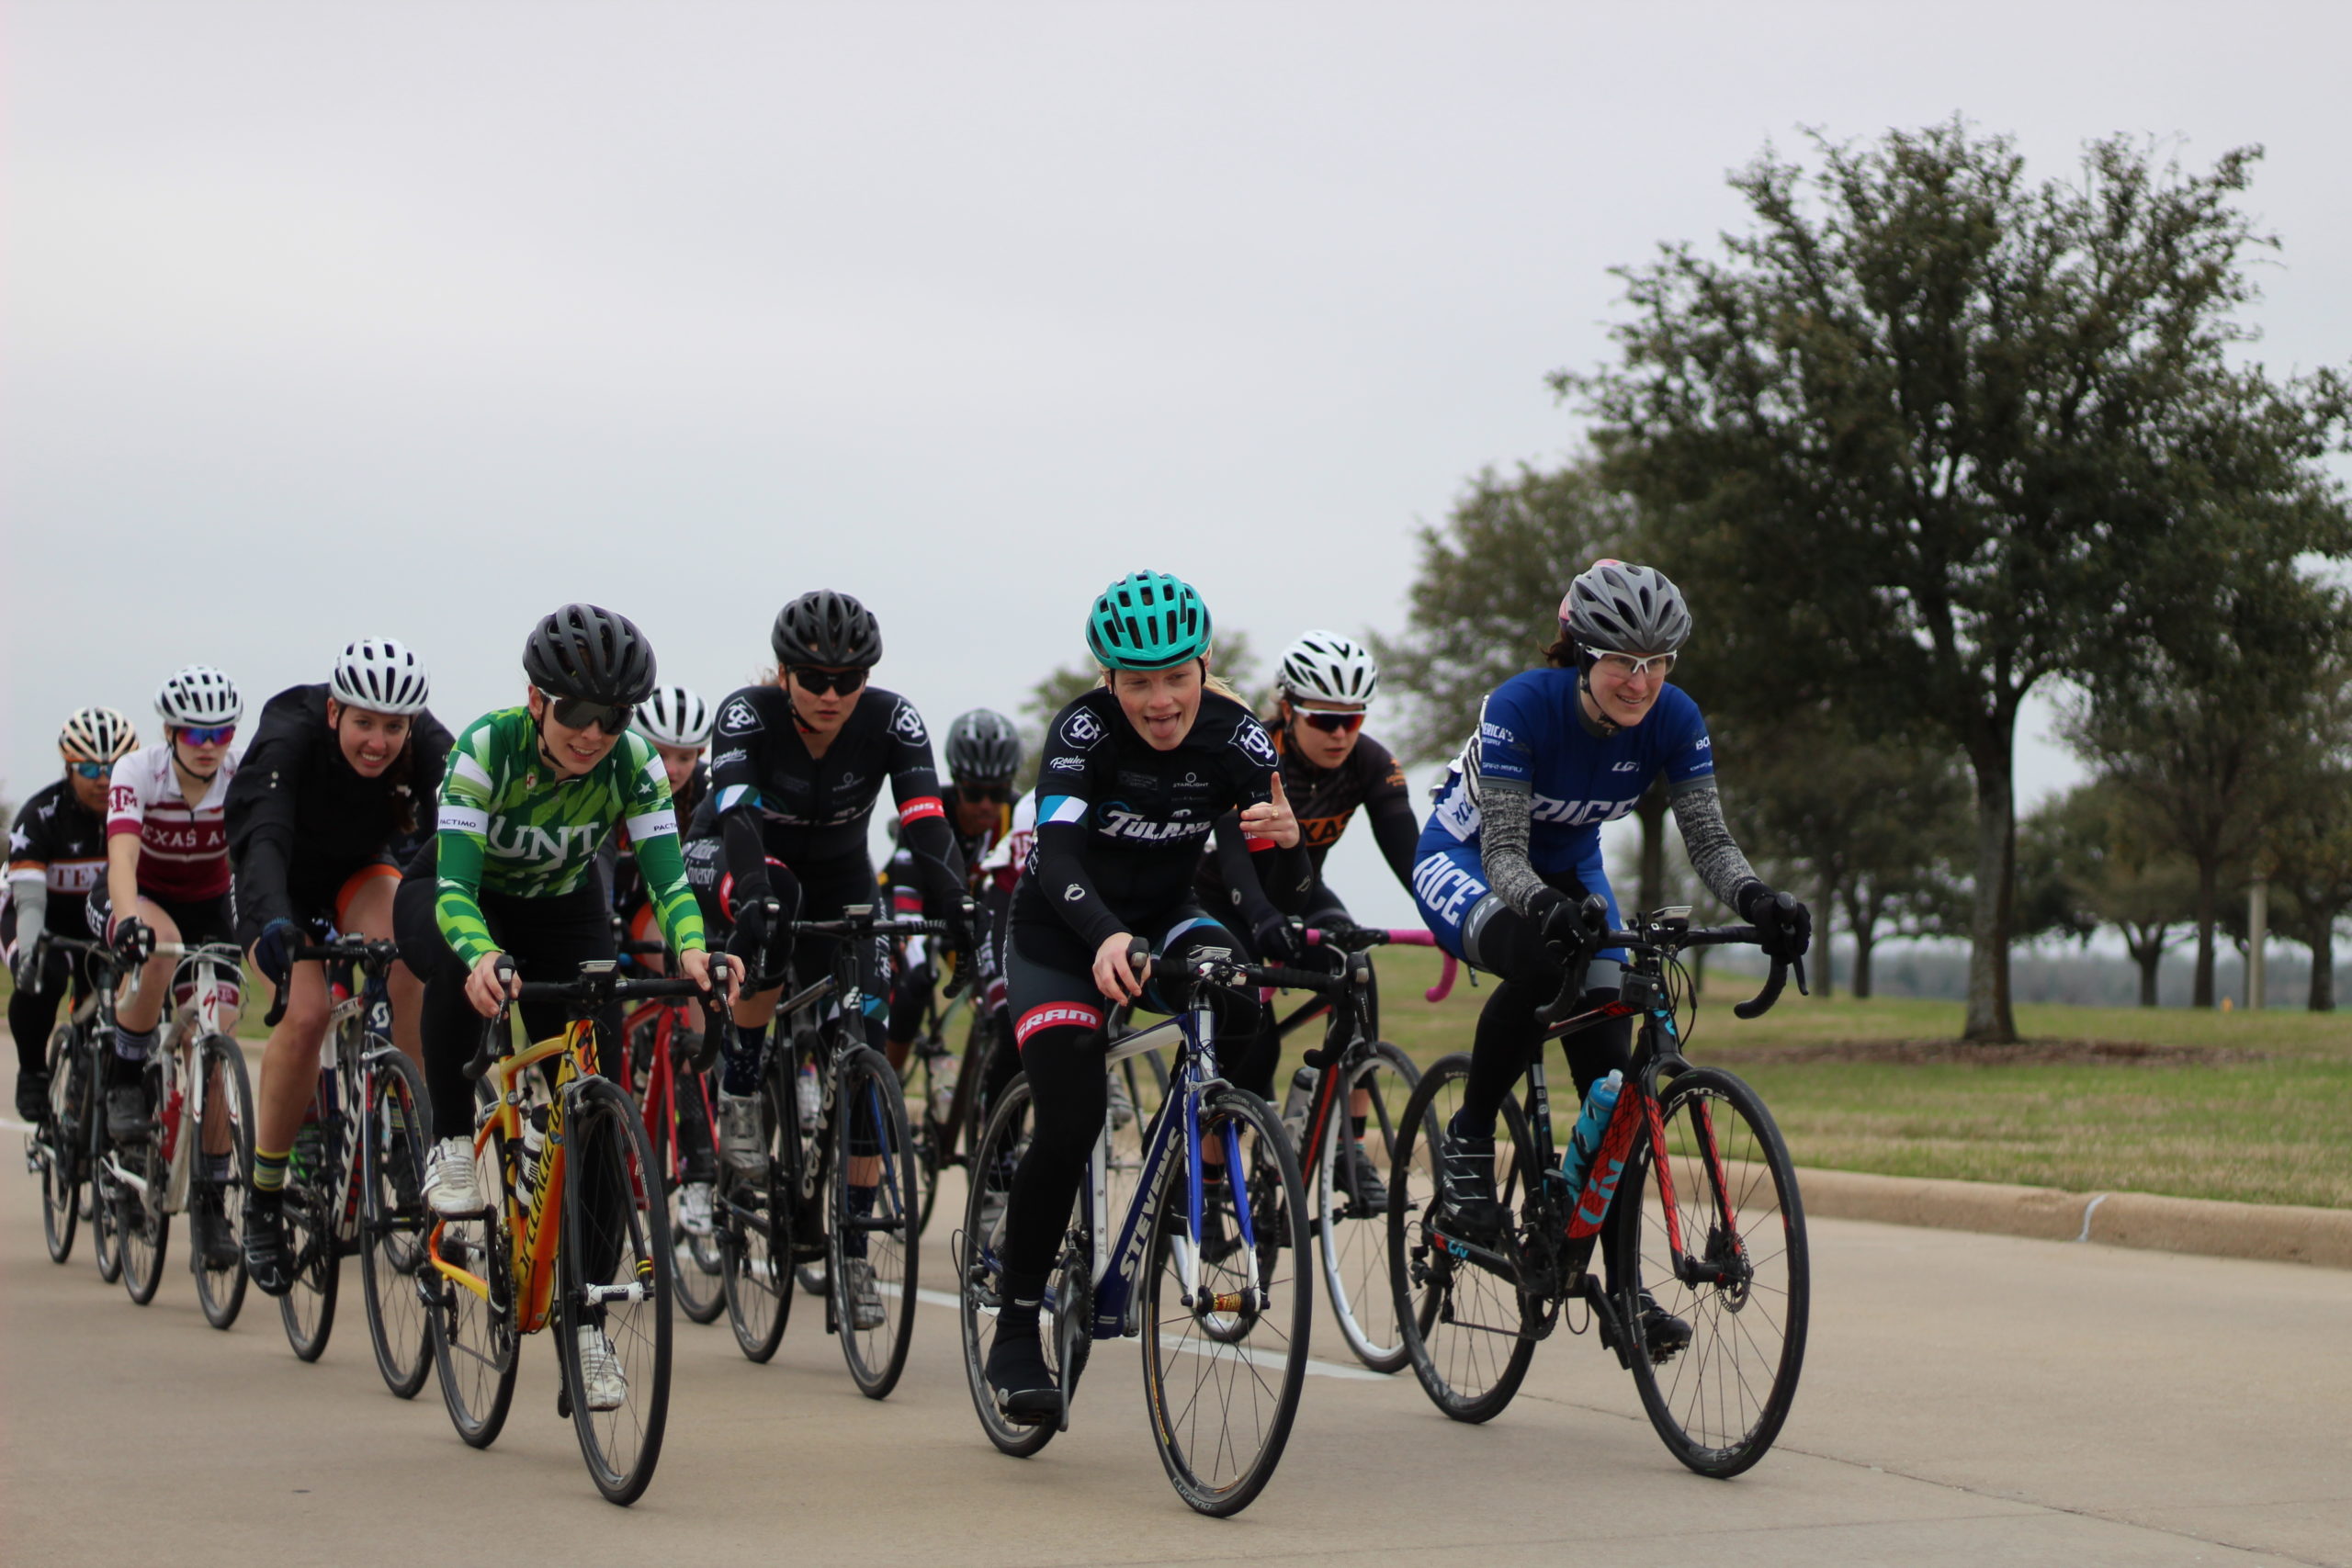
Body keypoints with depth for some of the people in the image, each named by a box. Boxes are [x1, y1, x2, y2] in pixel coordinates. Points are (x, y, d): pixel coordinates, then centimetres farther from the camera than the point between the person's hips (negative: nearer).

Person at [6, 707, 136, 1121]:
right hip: (45, 917, -3)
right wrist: (29, 948, -55)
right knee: (41, 979, -31)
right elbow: (29, 895, -37)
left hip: (101, 919, 3)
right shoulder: (41, 815, -26)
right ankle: (32, 1072, -9)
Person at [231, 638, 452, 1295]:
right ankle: (264, 1197, -9)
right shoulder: (288, 740, -33)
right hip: (286, 882, -2)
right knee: (307, 1012, -25)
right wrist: (274, 923, -65)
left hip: (361, 871, 2)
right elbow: (263, 838, -46)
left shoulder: (427, 749, -26)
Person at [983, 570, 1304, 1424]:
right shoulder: (1083, 731, -25)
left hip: (1161, 918, 3)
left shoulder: (1236, 737, -15)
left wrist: (1285, 841, -41)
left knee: (1240, 1008, -31)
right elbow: (1057, 859, -38)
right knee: (1071, 1120, -19)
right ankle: (1014, 1334, -4)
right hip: (1062, 934, -3)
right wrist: (1107, 939, -57)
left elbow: (1274, 880, -16)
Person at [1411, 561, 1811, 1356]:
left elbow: (1708, 838, -20)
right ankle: (1467, 1141, -16)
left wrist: (1755, 897, -41)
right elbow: (1503, 850, -35)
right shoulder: (1521, 706, -32)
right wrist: (1544, 906, -56)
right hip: (1463, 861, -5)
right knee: (1542, 961, -39)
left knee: (1610, 1066, -11)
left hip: (1569, 867, 5)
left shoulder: (1674, 721, -20)